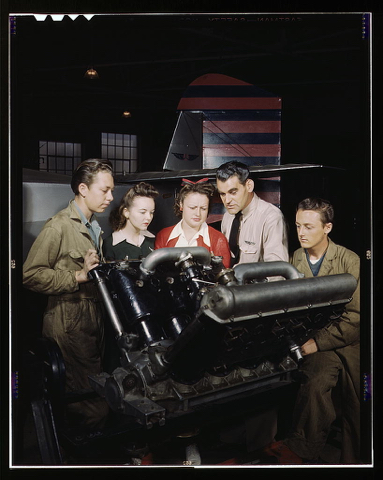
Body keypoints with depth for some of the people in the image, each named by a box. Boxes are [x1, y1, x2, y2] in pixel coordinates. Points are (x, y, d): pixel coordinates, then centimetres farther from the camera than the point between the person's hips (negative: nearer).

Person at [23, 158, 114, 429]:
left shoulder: (94, 227, 18)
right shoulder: (59, 226, -11)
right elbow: (31, 274, -17)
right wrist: (78, 276, -20)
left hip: (94, 320, 8)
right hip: (70, 324, -8)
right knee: (92, 409, -7)